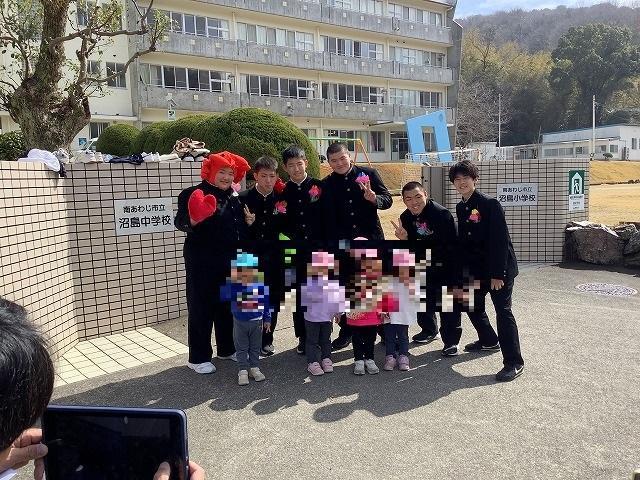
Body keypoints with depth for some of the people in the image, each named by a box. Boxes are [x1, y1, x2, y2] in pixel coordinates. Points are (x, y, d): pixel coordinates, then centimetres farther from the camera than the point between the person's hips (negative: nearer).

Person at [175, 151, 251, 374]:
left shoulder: (234, 198, 11)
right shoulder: (193, 194, -9)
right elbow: (179, 222, -17)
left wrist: (247, 222, 6)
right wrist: (193, 220, -36)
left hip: (228, 261, 6)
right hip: (201, 262, -6)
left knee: (227, 305, 15)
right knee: (201, 307, 0)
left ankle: (227, 348, 31)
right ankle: (198, 357, 11)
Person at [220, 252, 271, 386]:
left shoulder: (261, 284, -10)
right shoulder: (232, 284, -12)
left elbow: (266, 302, 0)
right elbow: (223, 296, -17)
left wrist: (267, 319, 4)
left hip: (256, 321, 1)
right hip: (239, 321, -1)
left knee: (255, 347, 14)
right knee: (241, 348, 9)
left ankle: (254, 367, 29)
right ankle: (243, 370, 20)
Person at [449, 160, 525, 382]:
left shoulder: (490, 204, -15)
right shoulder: (460, 208, 8)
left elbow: (501, 240, -19)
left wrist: (498, 274, -21)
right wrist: (465, 269, 4)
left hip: (499, 268, -8)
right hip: (477, 268, 8)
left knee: (503, 311, -8)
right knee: (472, 305, 17)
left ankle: (514, 362, 0)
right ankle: (488, 341, 41)